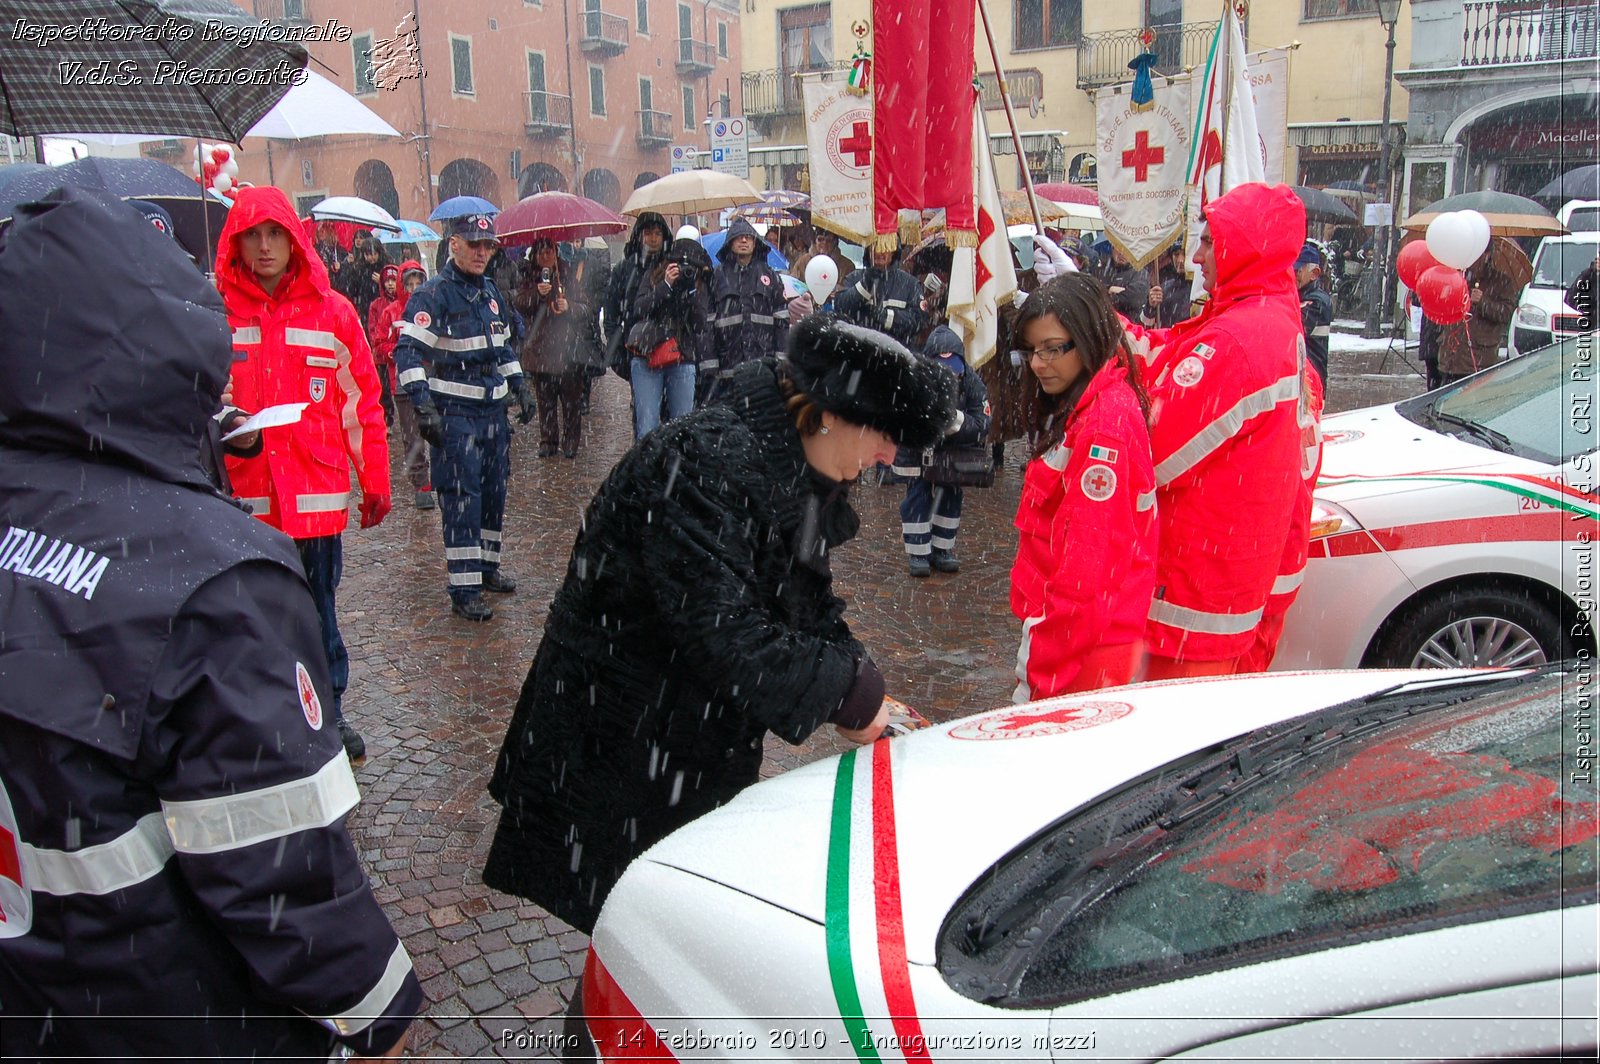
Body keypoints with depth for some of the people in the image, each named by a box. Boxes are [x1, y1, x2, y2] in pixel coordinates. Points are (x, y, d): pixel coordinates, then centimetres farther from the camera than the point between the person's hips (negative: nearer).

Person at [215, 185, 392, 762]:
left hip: (317, 490, 0)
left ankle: (328, 712, 26)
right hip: (243, 494, 0)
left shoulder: (332, 311, 2)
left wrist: (375, 481, 4)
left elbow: (364, 401, 5)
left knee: (318, 610, 10)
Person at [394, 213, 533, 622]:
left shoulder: (491, 292, 15)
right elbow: (408, 352, -17)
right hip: (453, 413, -8)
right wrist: (423, 406, -25)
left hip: (493, 409, 8)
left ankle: (487, 565, 29)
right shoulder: (433, 294, -10)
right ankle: (463, 590, -4)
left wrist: (520, 387, 22)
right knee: (461, 496, -8)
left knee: (494, 490, 13)